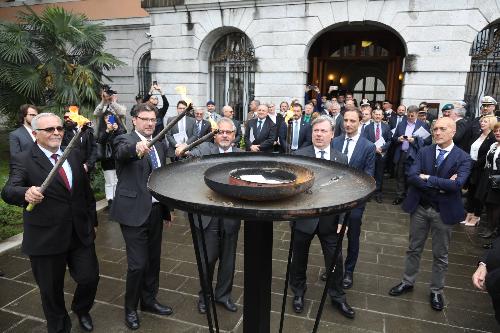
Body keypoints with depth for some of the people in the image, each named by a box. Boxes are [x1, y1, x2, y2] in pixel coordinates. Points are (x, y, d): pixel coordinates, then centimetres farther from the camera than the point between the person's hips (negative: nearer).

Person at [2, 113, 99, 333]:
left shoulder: (74, 155, 5)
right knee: (51, 290, 12)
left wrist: (92, 221, 14)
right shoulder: (22, 161, -9)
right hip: (46, 238, -3)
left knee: (90, 277, 9)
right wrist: (26, 193, -47)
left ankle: (81, 310, 43)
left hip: (81, 233, 4)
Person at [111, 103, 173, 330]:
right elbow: (122, 152, -33)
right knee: (138, 263, -1)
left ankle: (149, 300, 37)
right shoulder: (125, 140, -7)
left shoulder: (160, 144, 11)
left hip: (156, 210, 6)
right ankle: (131, 308, 23)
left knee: (153, 259, 17)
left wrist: (167, 210, 18)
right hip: (134, 211, -6)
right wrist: (136, 147, -56)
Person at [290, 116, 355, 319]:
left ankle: (337, 296, 35)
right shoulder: (299, 155, -6)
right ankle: (298, 293, 40)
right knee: (299, 257, 15)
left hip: (329, 219, 1)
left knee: (335, 259, 11)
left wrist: (342, 219, -3)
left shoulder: (341, 159, 1)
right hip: (303, 216, -1)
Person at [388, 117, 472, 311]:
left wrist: (427, 178, -19)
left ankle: (436, 291, 31)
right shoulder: (424, 152, -1)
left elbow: (457, 184, -23)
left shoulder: (463, 158, -8)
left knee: (440, 254, 13)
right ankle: (408, 282, 34)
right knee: (414, 249, 16)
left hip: (444, 211, -2)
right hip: (419, 208, 2)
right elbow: (411, 176, -14)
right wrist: (439, 186, -21)